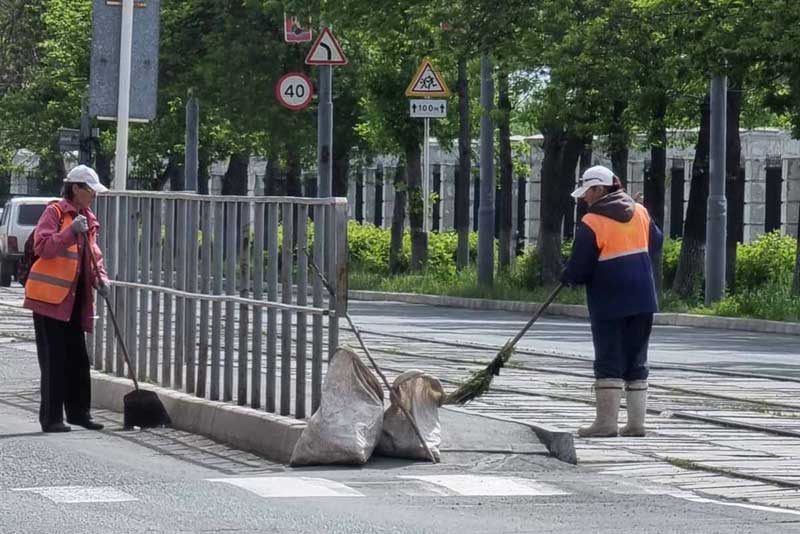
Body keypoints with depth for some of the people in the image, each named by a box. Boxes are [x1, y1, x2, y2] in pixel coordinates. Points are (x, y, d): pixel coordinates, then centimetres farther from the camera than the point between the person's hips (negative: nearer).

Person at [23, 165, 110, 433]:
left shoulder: (88, 220, 15)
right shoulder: (55, 212, -8)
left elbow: (93, 254, 20)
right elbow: (42, 246, -18)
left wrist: (100, 277, 2)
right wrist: (70, 232, -29)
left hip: (75, 298, 8)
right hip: (50, 297, -8)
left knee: (77, 359, 11)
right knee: (54, 359, -6)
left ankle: (78, 411, 19)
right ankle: (51, 418, -1)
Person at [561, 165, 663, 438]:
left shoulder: (591, 223, -12)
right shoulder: (640, 212, 7)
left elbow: (578, 270, -11)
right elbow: (656, 243, 21)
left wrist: (567, 278, 10)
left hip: (609, 301, -6)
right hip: (642, 300, 6)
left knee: (609, 362, -1)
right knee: (636, 361, 10)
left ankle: (606, 421, -4)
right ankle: (636, 422, 9)